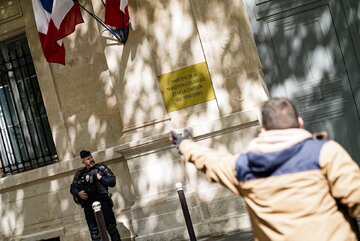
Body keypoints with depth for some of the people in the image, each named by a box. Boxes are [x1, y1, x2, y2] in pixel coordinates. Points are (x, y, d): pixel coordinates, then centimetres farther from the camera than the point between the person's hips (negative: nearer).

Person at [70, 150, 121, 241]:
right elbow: (73, 188, 14)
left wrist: (99, 178, -9)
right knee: (94, 231, 2)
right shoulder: (80, 173, 16)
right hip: (88, 205, 3)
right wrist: (78, 193, -6)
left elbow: (112, 181, 2)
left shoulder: (101, 168, 8)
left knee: (111, 227, -4)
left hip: (102, 201, -3)